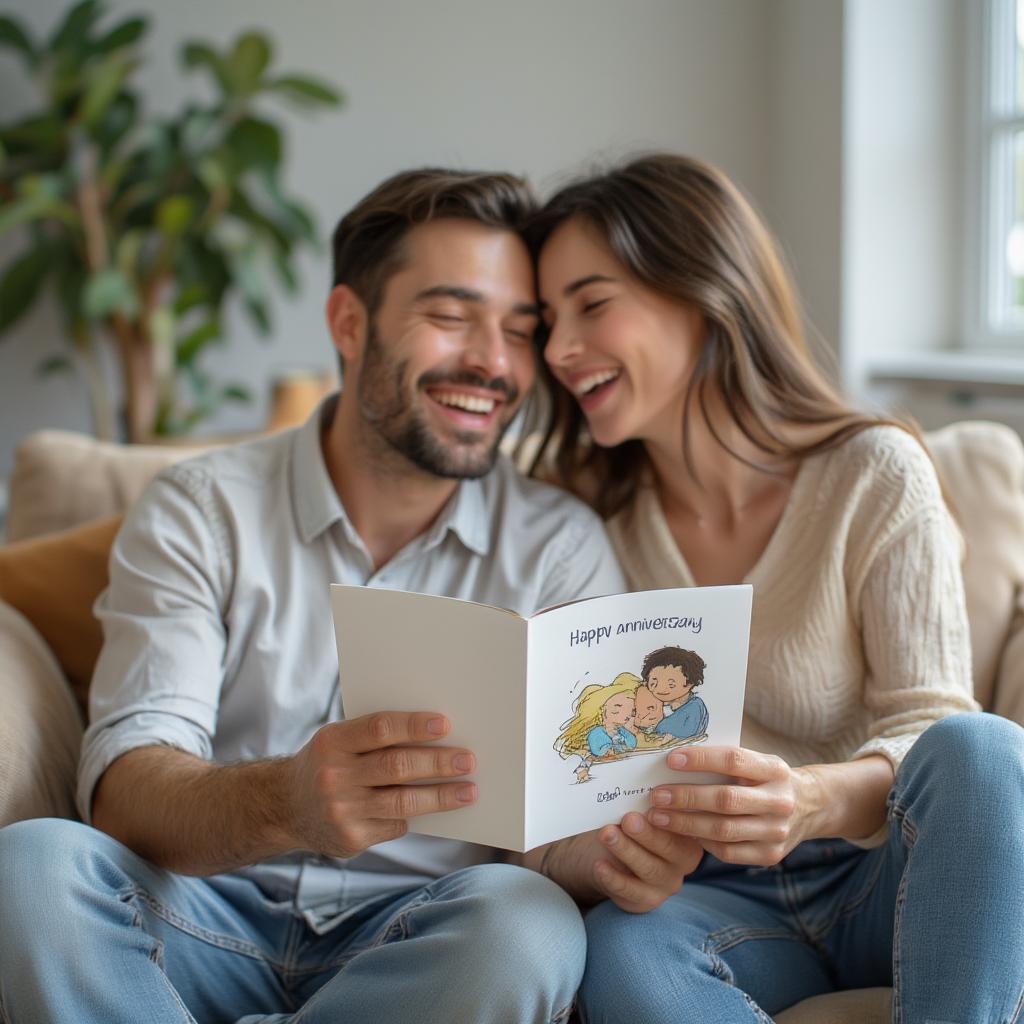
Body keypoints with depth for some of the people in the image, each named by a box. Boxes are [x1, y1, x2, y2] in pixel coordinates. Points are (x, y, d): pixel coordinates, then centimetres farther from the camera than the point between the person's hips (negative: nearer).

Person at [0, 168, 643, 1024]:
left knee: (527, 922, -33)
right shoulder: (197, 513, 0)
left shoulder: (560, 545, 3)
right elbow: (123, 788, -13)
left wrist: (619, 852, -33)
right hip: (212, 915, -1)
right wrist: (286, 802, -37)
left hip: (416, 949, 2)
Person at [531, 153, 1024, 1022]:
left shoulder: (876, 476, -8)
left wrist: (814, 800, -35)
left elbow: (931, 729, -12)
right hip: (722, 897, 1)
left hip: (890, 881, -1)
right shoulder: (597, 516, 1)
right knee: (620, 951, -33)